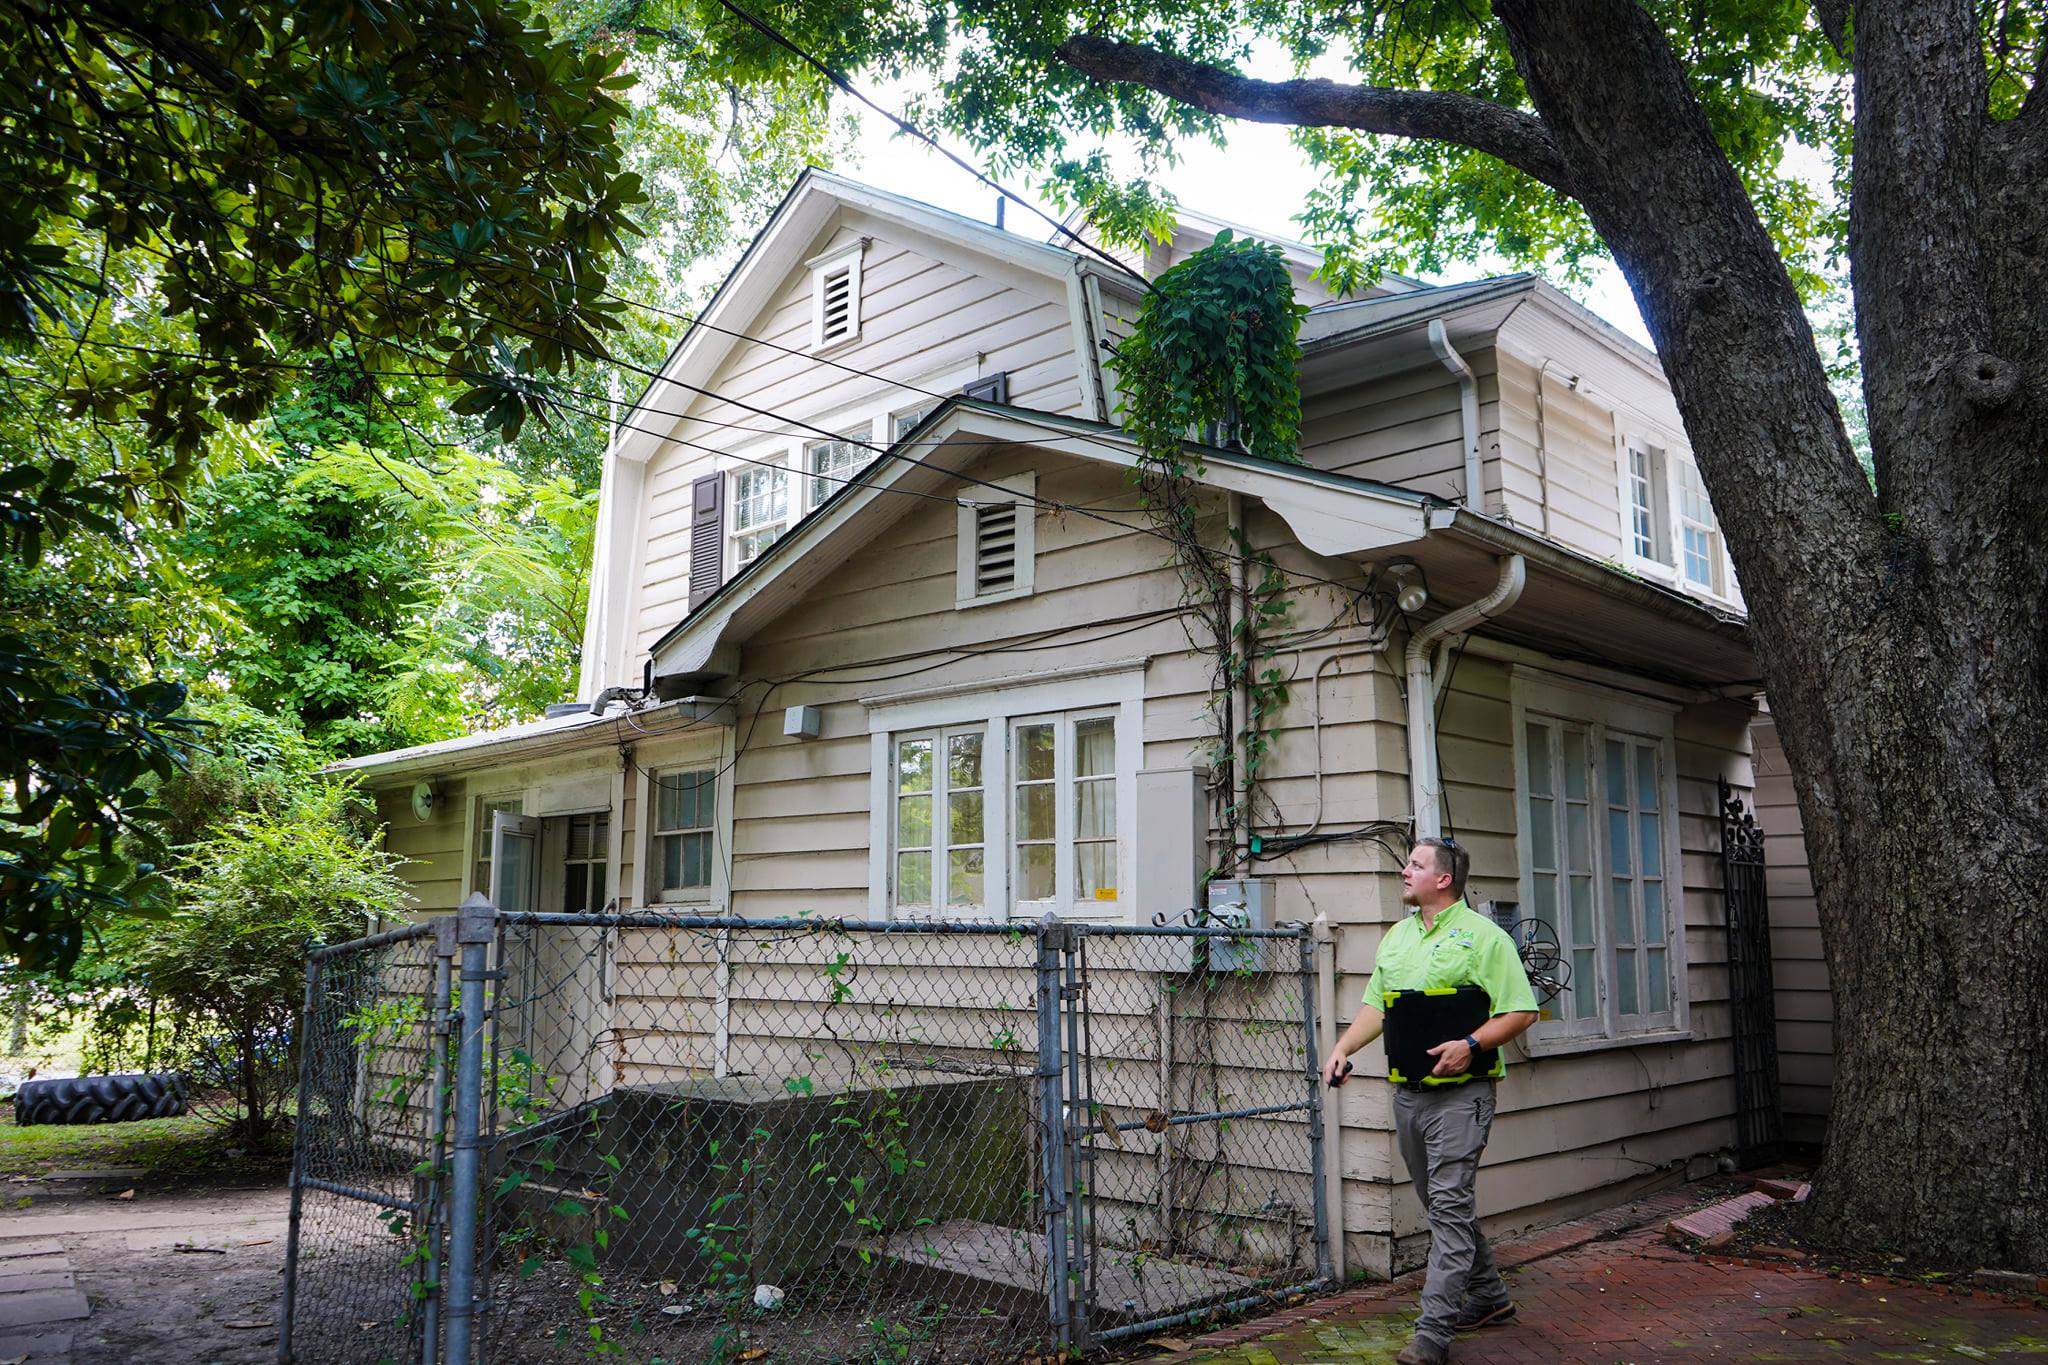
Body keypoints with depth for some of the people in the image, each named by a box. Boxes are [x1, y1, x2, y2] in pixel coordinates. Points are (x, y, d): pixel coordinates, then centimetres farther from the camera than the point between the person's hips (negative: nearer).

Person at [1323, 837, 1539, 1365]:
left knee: (1449, 1205, -8)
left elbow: (1520, 1011, -10)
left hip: (1461, 1090, -7)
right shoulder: (1396, 937, 14)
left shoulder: (1483, 936, -7)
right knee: (1441, 1203, 15)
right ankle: (1488, 1297, 33)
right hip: (1407, 1091, 7)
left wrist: (1470, 1044, -22)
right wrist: (1343, 1049, 3)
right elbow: (1375, 1006, 17)